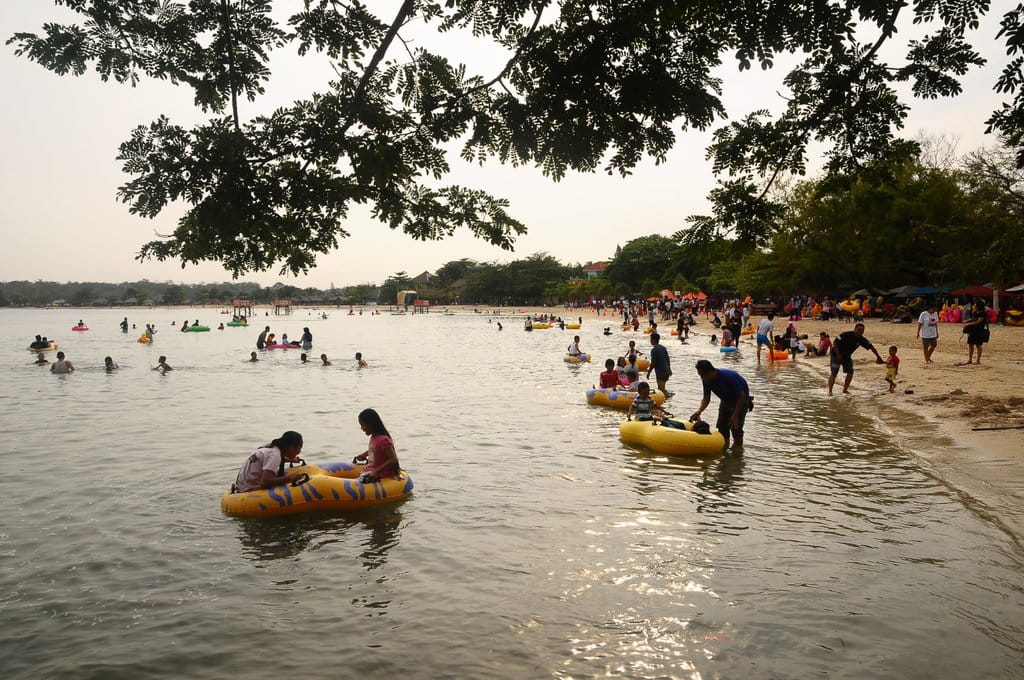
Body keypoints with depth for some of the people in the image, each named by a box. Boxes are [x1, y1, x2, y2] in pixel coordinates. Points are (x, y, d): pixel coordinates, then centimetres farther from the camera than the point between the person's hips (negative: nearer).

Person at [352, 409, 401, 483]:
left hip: (380, 476, -10)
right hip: (370, 470, 10)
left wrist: (376, 472, -25)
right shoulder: (373, 437, 7)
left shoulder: (383, 440, -21)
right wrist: (365, 454, 19)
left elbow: (393, 460, -24)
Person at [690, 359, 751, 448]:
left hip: (740, 401, -6)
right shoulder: (707, 380, -17)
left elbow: (742, 396, -28)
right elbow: (706, 398, -7)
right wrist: (699, 411, -25)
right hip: (725, 400, 6)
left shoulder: (728, 377, -36)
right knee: (722, 427, 3)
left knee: (735, 427, -12)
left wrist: (735, 415, -27)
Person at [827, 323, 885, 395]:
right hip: (836, 355, -6)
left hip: (847, 356, 6)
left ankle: (845, 389, 12)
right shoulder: (846, 335, -25)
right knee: (833, 373, -13)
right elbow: (835, 343, -23)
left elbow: (871, 347, 4)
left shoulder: (861, 339, -8)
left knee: (850, 372, -3)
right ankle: (830, 391, -11)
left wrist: (878, 357, 8)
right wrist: (838, 355, -24)